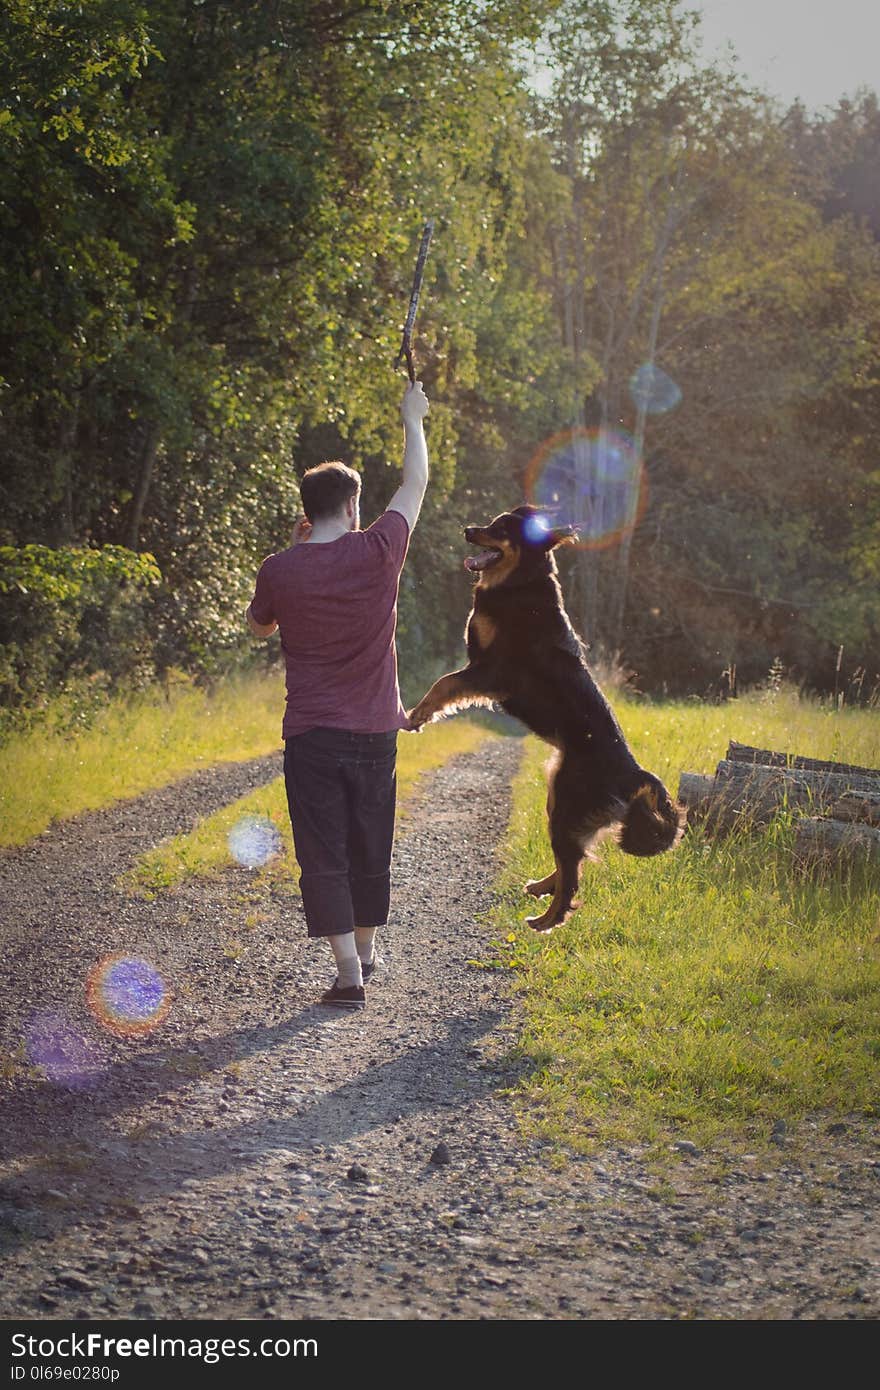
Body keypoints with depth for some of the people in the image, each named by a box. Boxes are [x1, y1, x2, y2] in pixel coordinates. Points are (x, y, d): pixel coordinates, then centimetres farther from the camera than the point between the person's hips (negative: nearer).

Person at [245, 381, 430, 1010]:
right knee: (370, 851, 17)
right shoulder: (378, 553, -7)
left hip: (311, 734, -2)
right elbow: (417, 482, 9)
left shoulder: (280, 571, -7)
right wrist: (413, 419, 23)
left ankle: (349, 974, -9)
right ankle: (365, 952, 33)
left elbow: (259, 627, 15)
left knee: (324, 856, -1)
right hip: (374, 732, 2)